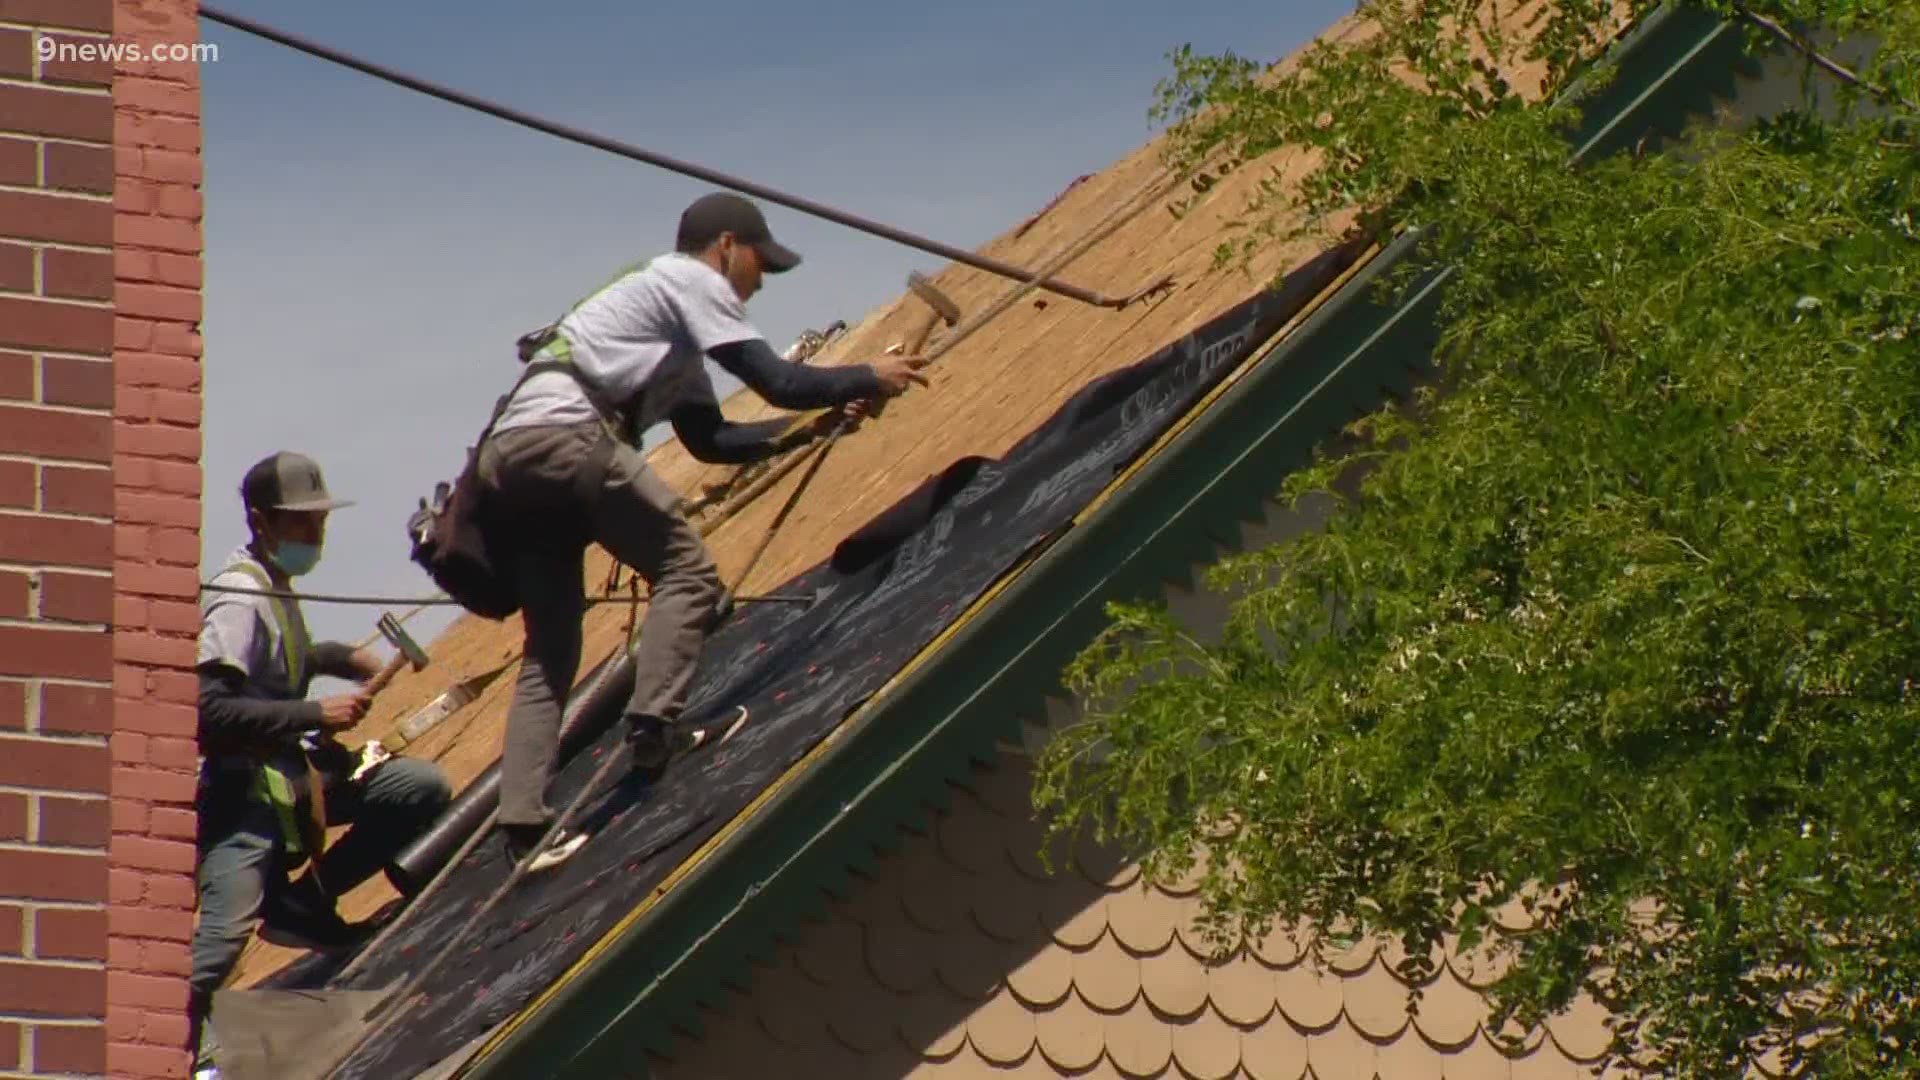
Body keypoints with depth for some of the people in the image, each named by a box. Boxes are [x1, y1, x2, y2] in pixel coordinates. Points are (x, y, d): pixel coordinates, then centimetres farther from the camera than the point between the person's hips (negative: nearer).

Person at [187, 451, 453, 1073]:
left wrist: (342, 658, 18)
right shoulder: (240, 598, -16)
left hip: (290, 772, 9)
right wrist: (315, 714, -23)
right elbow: (209, 709, -26)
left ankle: (302, 904, 3)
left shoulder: (273, 587, 14)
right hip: (241, 786, -9)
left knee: (423, 789, 0)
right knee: (224, 933, -21)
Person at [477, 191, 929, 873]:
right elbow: (776, 381, -2)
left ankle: (523, 827, -2)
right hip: (562, 435, -9)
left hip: (504, 458, 9)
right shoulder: (691, 281, 6)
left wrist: (807, 429, 30)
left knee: (549, 655, 6)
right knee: (684, 569, -4)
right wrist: (870, 378, 12)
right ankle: (655, 728, -16)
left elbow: (708, 439, 35)